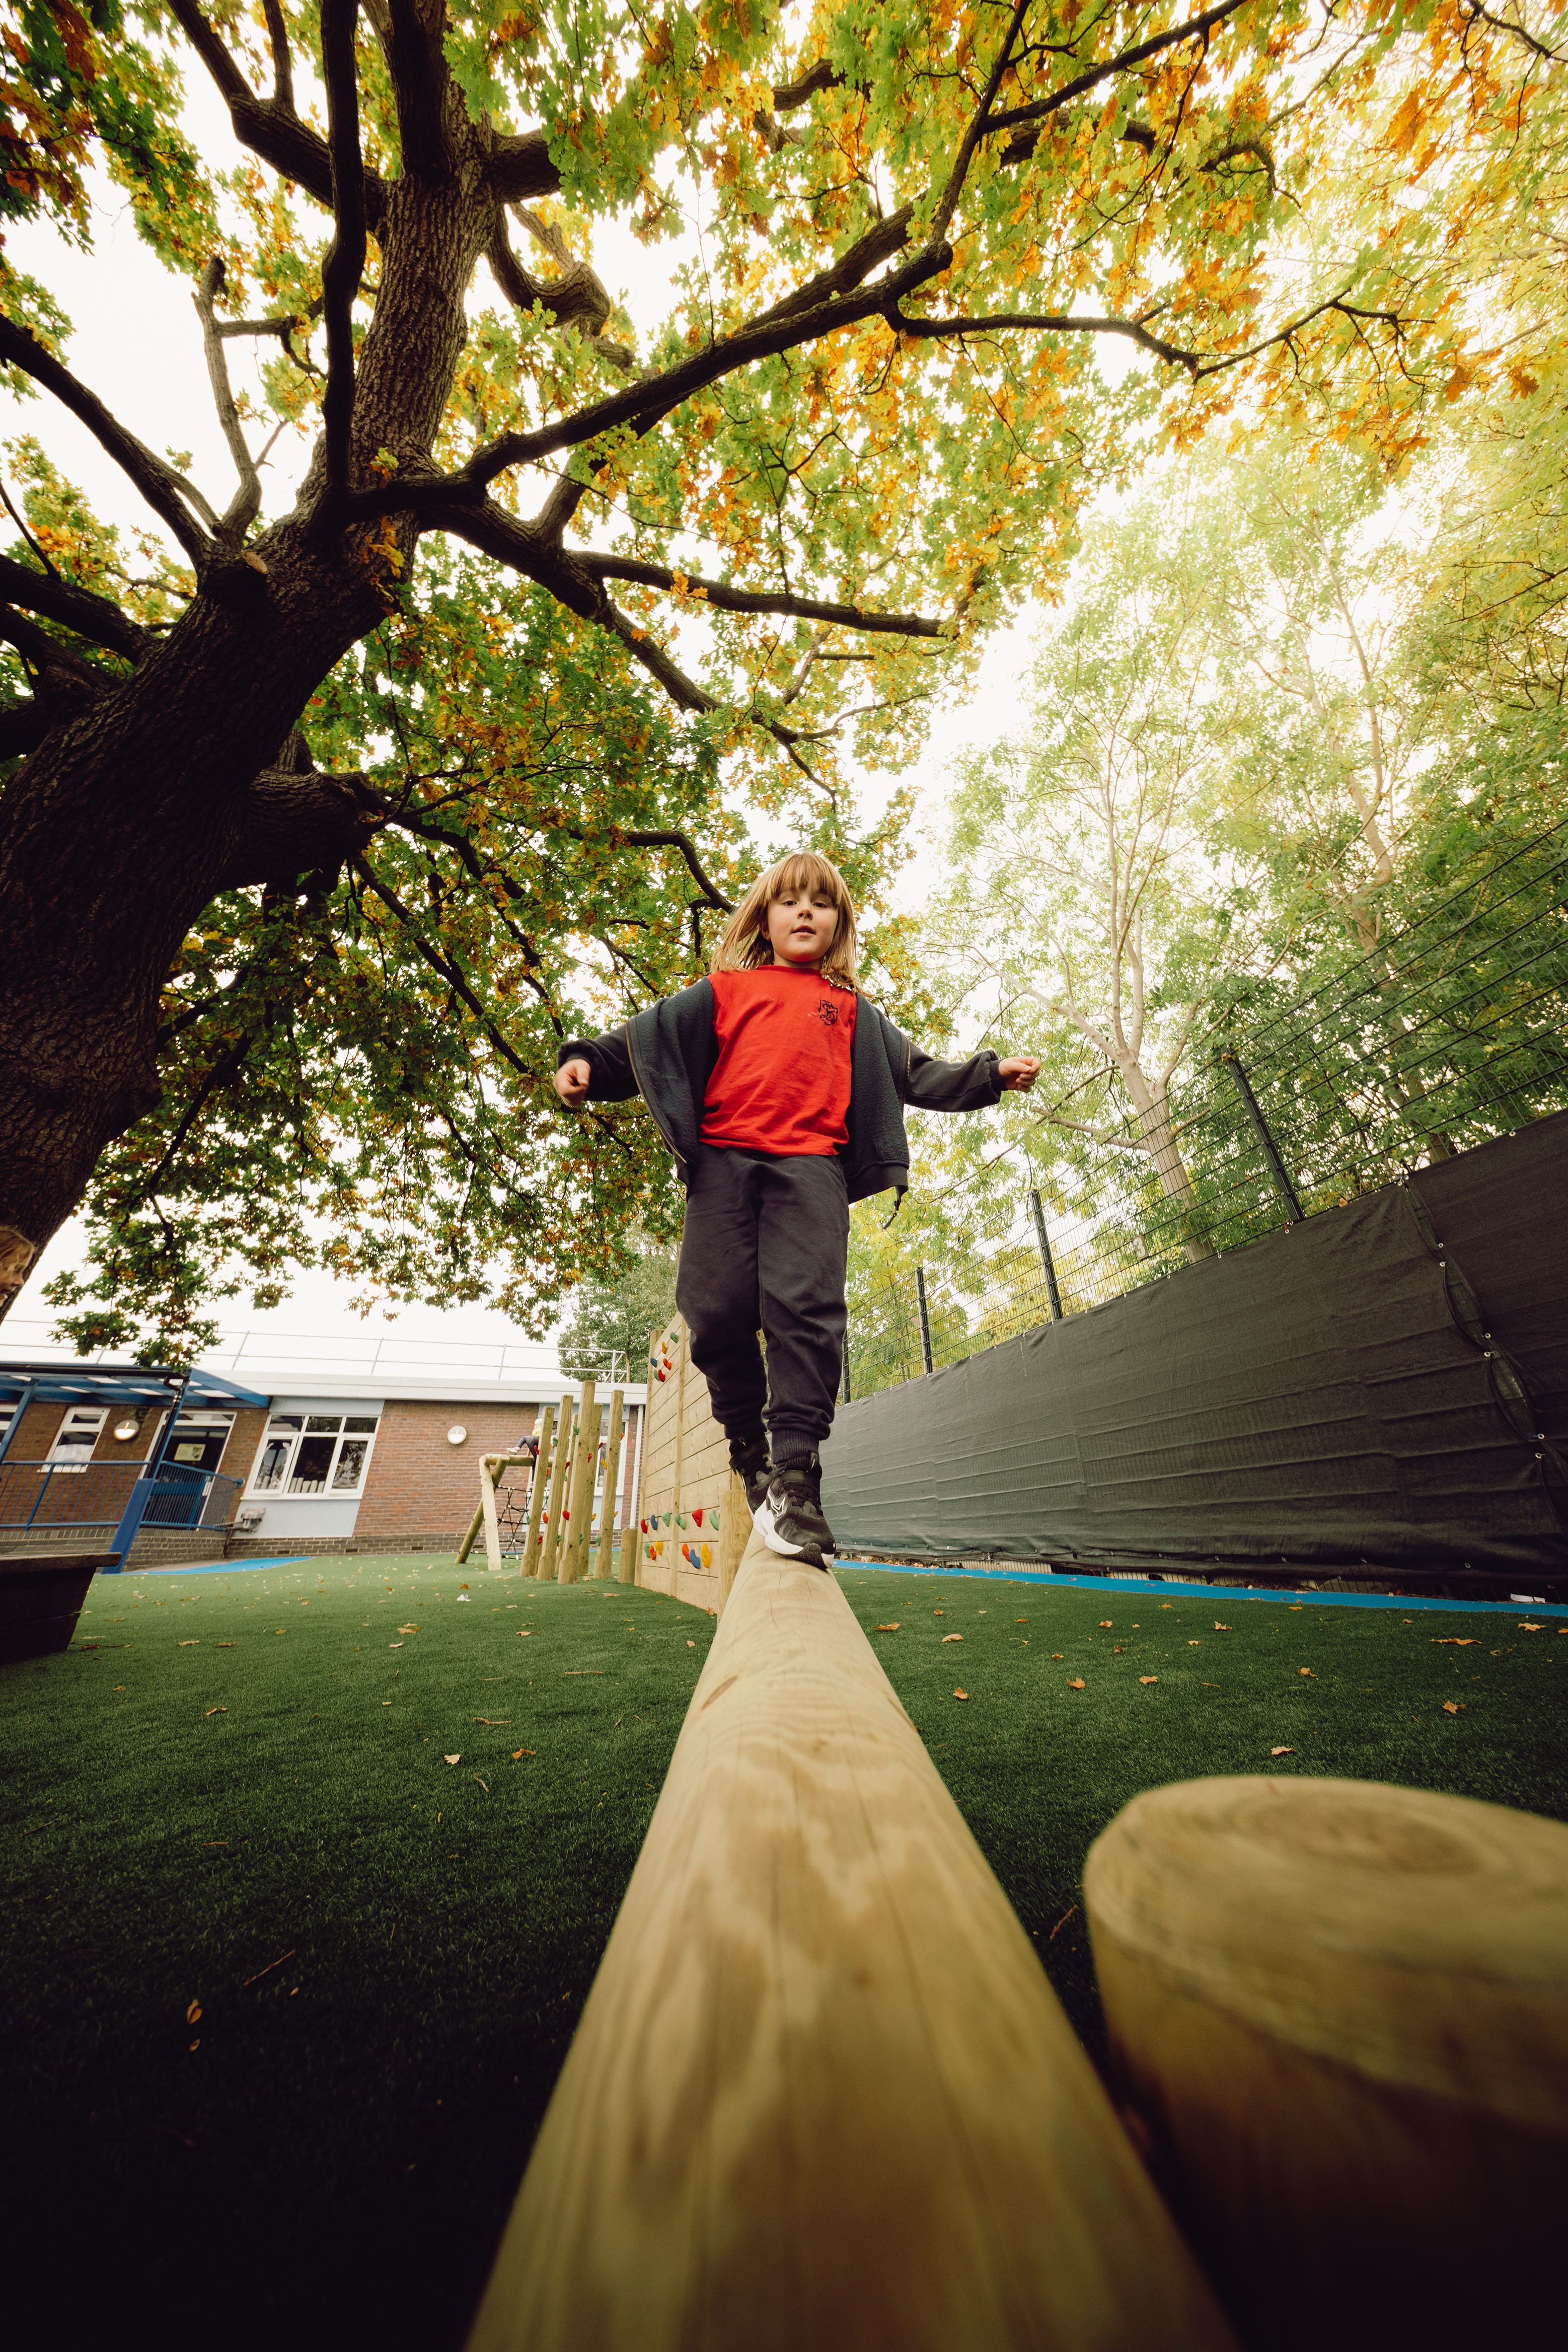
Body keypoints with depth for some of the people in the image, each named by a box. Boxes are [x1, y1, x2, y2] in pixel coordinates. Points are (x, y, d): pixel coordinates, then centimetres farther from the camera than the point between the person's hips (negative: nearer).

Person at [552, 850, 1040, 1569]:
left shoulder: (852, 1010, 27)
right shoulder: (725, 990, 23)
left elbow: (914, 1073, 27)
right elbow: (653, 1036, 17)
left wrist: (992, 1075, 18)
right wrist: (588, 1063, 1)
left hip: (811, 1165, 0)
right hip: (724, 1159, 0)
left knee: (806, 1306, -16)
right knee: (717, 1308, -7)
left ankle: (795, 1471, -10)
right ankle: (750, 1446, 15)